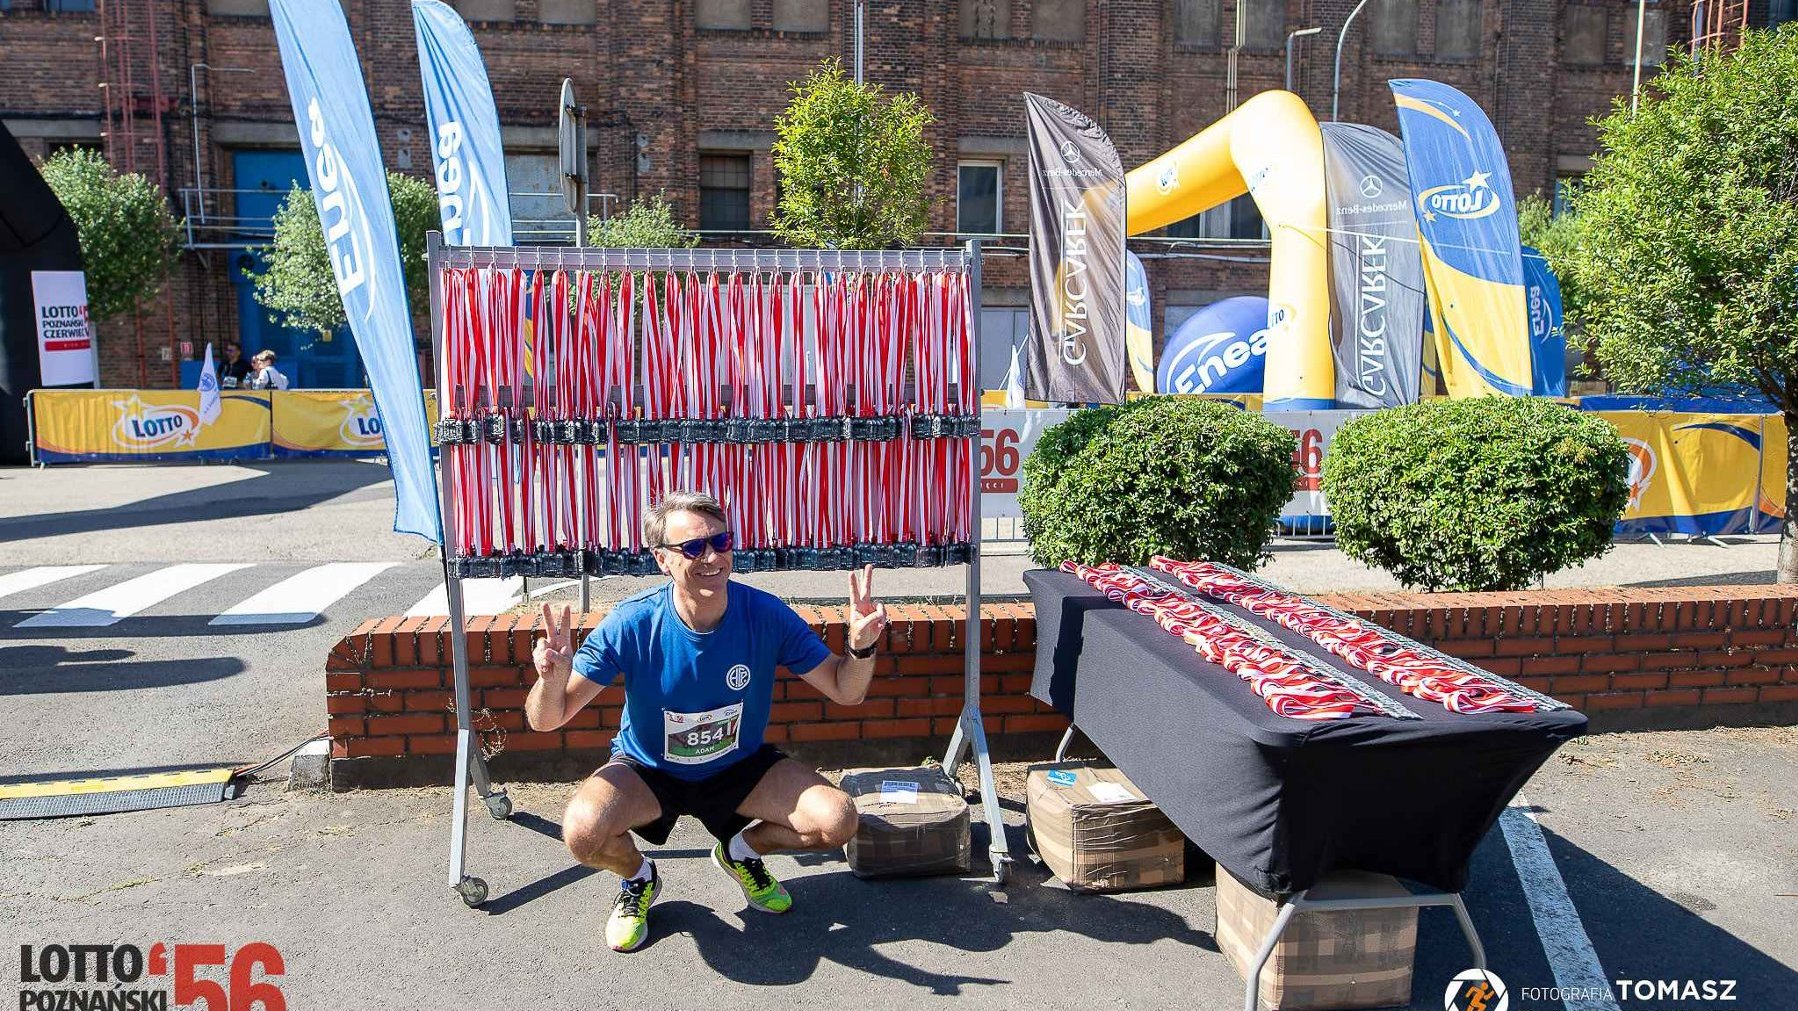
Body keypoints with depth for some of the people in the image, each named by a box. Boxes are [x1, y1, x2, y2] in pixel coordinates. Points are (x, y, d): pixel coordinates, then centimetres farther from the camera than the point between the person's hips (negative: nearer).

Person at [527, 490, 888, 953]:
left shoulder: (766, 615, -21)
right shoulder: (632, 623, -25)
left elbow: (846, 692, -13)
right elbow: (546, 720, -23)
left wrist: (860, 647, -35)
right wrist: (552, 679, -46)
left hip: (741, 766, 2)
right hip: (646, 772, -1)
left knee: (837, 820, -19)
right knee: (584, 831, -31)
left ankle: (740, 851, 15)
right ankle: (638, 877, 8)